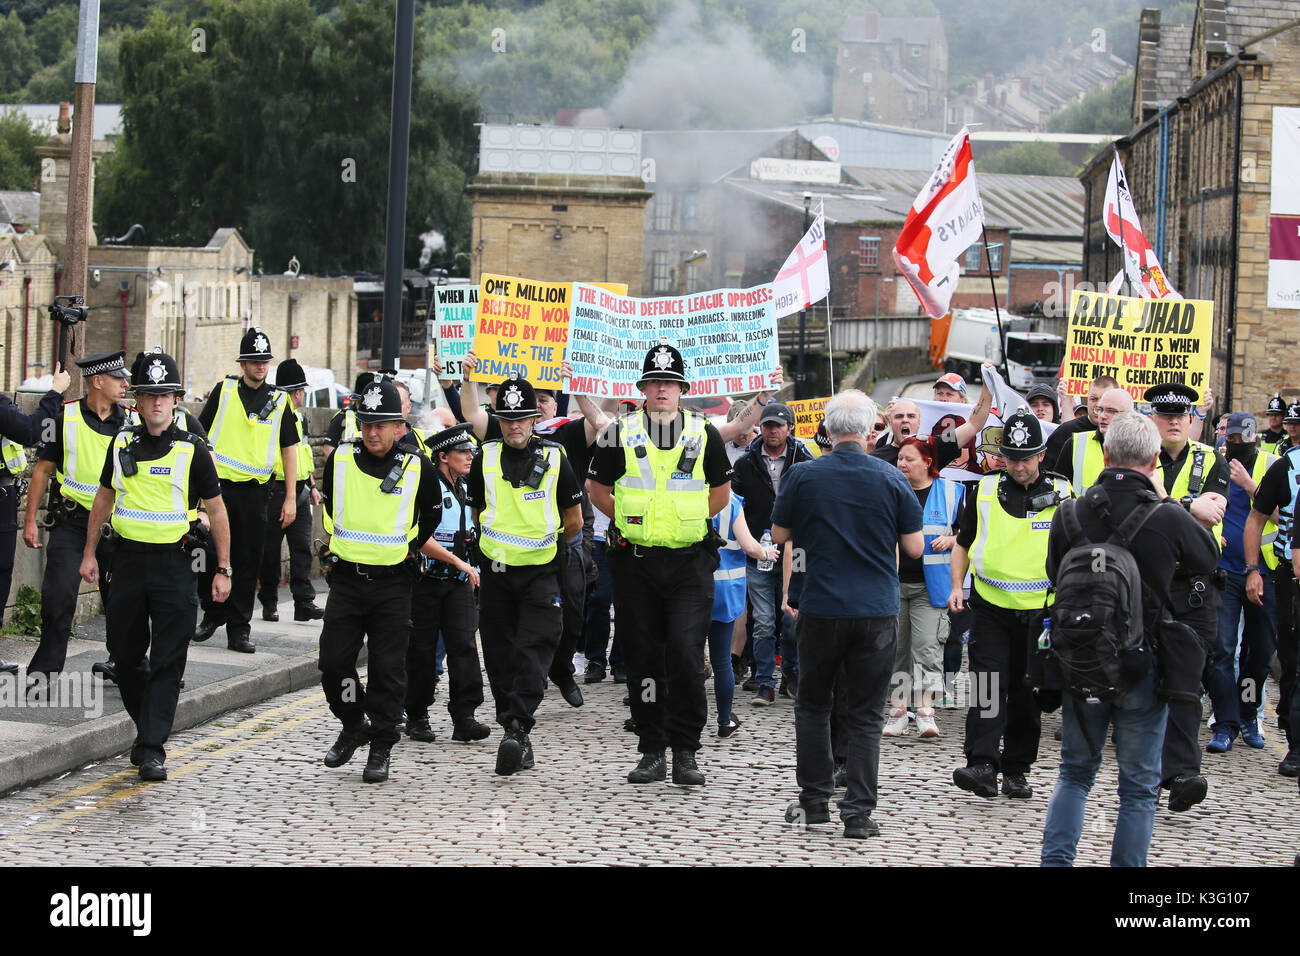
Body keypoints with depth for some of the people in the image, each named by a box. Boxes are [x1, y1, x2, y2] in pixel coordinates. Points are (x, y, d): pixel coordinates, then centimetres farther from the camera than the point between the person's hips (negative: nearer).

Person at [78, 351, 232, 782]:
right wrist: (89, 553, 15)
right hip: (128, 557, 3)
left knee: (167, 661, -6)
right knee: (125, 653, 8)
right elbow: (104, 499, 18)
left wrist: (223, 570, -2)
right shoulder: (122, 444, 7)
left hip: (175, 563, -3)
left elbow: (216, 511, 2)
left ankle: (152, 749, -7)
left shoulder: (192, 450, -3)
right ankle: (146, 726, 28)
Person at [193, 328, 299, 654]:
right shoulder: (224, 390, 2)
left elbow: (289, 449, 10)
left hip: (254, 492, 1)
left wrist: (291, 499, 5)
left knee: (248, 562, 3)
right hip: (219, 483, -1)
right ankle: (213, 614, 21)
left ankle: (239, 629, 8)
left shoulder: (279, 400, 6)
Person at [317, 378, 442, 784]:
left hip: (393, 584, -2)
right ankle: (354, 726, 23)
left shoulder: (418, 468, -5)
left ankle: (382, 747, 8)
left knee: (387, 670, -1)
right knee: (333, 662, 0)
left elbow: (431, 515, 12)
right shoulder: (339, 460, -1)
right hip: (346, 579, 2)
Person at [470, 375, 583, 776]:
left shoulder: (554, 458, -1)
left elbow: (574, 521, 8)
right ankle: (518, 739, 11)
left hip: (542, 572, -2)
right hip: (496, 571, 3)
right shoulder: (485, 460, 3)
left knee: (532, 653, -13)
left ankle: (517, 729, -19)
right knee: (500, 657, 3)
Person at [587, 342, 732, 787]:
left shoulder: (704, 434, 5)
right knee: (644, 658, 4)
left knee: (686, 657, -10)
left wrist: (687, 519, 7)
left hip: (690, 563, -1)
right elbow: (597, 488, 14)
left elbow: (721, 492, 16)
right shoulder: (620, 434, 3)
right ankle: (652, 753, 12)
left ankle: (686, 753, -2)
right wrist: (632, 519, 6)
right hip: (635, 563, 1)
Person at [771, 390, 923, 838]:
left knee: (812, 704, 17)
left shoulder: (803, 476, -5)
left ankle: (814, 799, 19)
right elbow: (914, 548, 1)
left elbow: (780, 535, 7)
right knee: (865, 715, 5)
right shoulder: (891, 479, -5)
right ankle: (858, 812, 1)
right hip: (877, 612, 0)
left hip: (821, 610, 0)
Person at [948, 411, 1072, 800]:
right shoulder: (984, 491, 5)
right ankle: (982, 765, -21)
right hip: (991, 607, 0)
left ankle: (1016, 770, 17)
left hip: (1040, 610, 0)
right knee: (987, 685, -13)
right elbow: (963, 544, 15)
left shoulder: (1062, 494, 3)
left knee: (1027, 694, 7)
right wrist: (957, 587, 1)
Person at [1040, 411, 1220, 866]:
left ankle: (1055, 860, 9)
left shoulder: (1069, 514, -6)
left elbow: (1055, 574, 10)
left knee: (1075, 773, 18)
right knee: (1139, 786, 8)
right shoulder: (1168, 518, -14)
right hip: (1145, 667, -3)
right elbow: (1210, 558, 7)